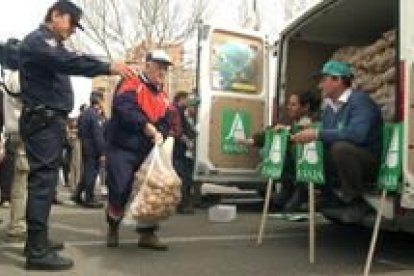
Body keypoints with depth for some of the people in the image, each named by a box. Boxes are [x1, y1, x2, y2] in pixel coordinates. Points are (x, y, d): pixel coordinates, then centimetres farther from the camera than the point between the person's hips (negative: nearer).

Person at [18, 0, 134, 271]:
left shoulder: (53, 45, 25)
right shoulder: (37, 40, -9)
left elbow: (72, 60, 15)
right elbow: (66, 62, -26)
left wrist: (112, 67, 2)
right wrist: (107, 67, -31)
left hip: (51, 120, 10)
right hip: (43, 121, -10)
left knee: (45, 180, 12)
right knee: (44, 180, -12)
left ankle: (37, 240, 21)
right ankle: (38, 251, -11)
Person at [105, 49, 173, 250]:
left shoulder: (163, 97, 16)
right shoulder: (131, 85, -6)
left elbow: (165, 123, 9)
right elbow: (124, 108, -25)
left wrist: (159, 134, -14)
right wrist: (147, 126, -29)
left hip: (147, 152, 7)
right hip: (121, 148, -6)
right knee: (119, 190, -10)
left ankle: (147, 233, 14)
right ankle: (113, 228, 16)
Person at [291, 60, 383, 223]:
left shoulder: (360, 100, -16)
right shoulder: (329, 107, 9)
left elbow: (357, 133, -34)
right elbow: (327, 138, 10)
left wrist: (317, 134, -31)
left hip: (369, 163, -8)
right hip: (339, 166, 8)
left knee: (340, 147, -34)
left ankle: (356, 203, -17)